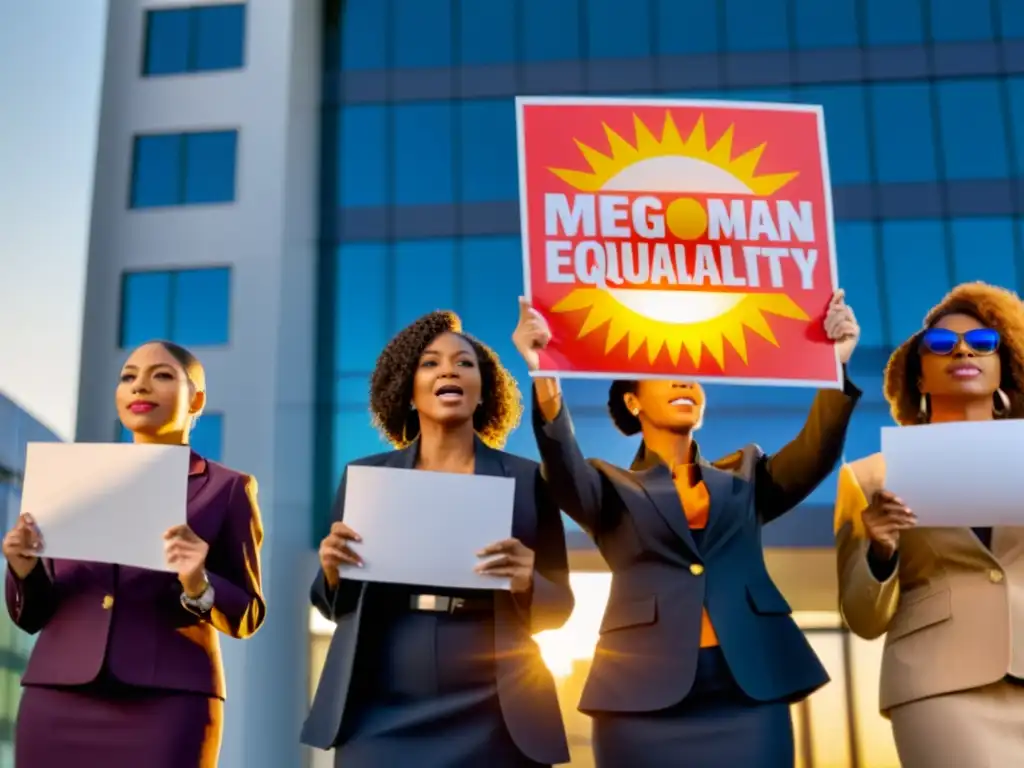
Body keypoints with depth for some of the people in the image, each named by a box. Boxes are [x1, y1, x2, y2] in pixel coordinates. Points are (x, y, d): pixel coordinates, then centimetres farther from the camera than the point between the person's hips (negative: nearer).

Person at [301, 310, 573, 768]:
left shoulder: (526, 479, 4)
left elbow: (559, 607, 5)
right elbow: (333, 605, 11)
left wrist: (526, 583, -15)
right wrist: (333, 570, -10)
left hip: (492, 719, -1)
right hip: (380, 717, 1)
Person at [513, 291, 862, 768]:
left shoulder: (744, 476, 21)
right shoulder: (614, 488, 13)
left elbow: (813, 457, 3)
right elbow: (564, 475, -9)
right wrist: (545, 382, -26)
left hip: (749, 694, 2)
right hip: (645, 696, -2)